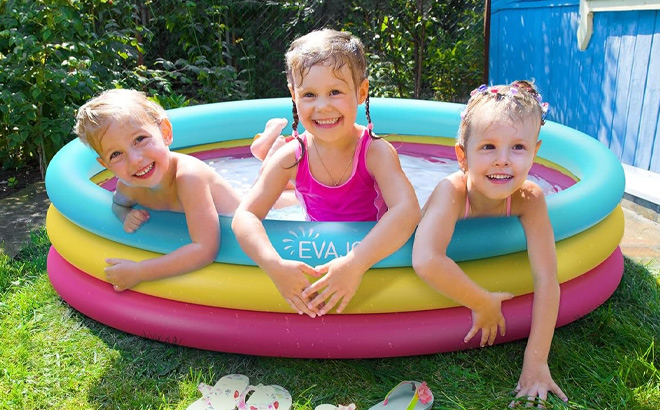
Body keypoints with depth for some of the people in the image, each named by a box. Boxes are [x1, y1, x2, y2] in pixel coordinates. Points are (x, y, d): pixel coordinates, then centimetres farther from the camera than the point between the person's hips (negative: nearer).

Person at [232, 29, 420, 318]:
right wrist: (275, 266, -38)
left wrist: (355, 263, -47)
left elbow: (407, 210, -35)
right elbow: (245, 216, -20)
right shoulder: (291, 157, -14)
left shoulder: (376, 152, -20)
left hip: (373, 251, -1)